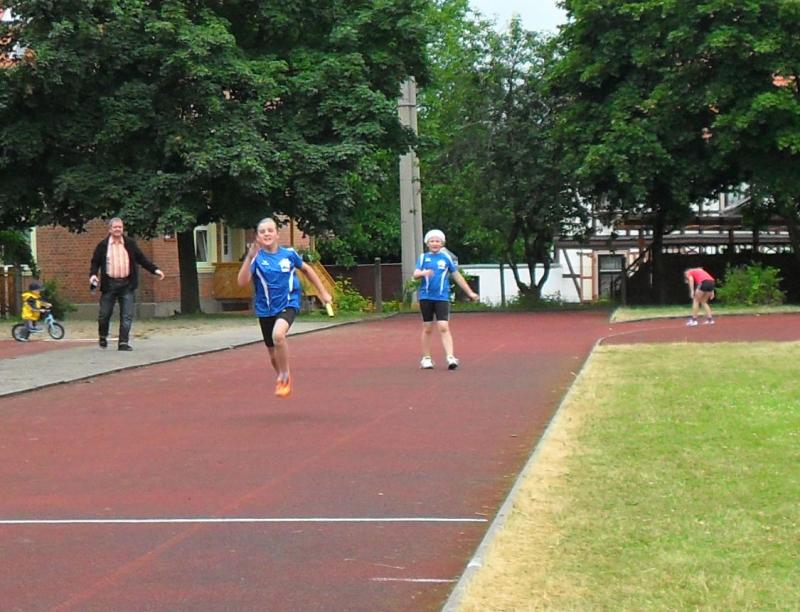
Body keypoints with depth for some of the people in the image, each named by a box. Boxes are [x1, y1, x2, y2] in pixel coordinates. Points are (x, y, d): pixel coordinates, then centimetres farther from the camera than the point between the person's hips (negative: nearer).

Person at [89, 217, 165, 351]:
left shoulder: (130, 243, 7)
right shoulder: (103, 245, 3)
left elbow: (141, 259, 11)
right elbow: (95, 262, 6)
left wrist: (155, 270, 2)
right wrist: (93, 274, -13)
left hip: (126, 284, 1)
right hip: (109, 284, -1)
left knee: (127, 316, -4)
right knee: (104, 314, 5)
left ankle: (123, 342, 0)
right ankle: (103, 337, 30)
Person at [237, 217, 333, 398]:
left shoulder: (289, 254, -5)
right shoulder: (256, 258, -9)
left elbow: (306, 269, 14)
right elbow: (242, 282, -23)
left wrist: (323, 292, 16)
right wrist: (249, 258, -34)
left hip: (288, 304, -2)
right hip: (265, 310, 2)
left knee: (278, 335, -31)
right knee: (273, 352, 13)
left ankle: (285, 376, -11)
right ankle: (282, 379, 42)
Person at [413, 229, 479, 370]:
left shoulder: (446, 258, 6)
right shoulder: (423, 257, 6)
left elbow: (457, 276, 12)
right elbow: (415, 274, -5)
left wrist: (470, 292, 12)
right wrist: (423, 273, -28)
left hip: (442, 297, -1)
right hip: (426, 297, 1)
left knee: (444, 327, -12)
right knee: (427, 328, 7)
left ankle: (450, 357, -17)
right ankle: (426, 358, 17)